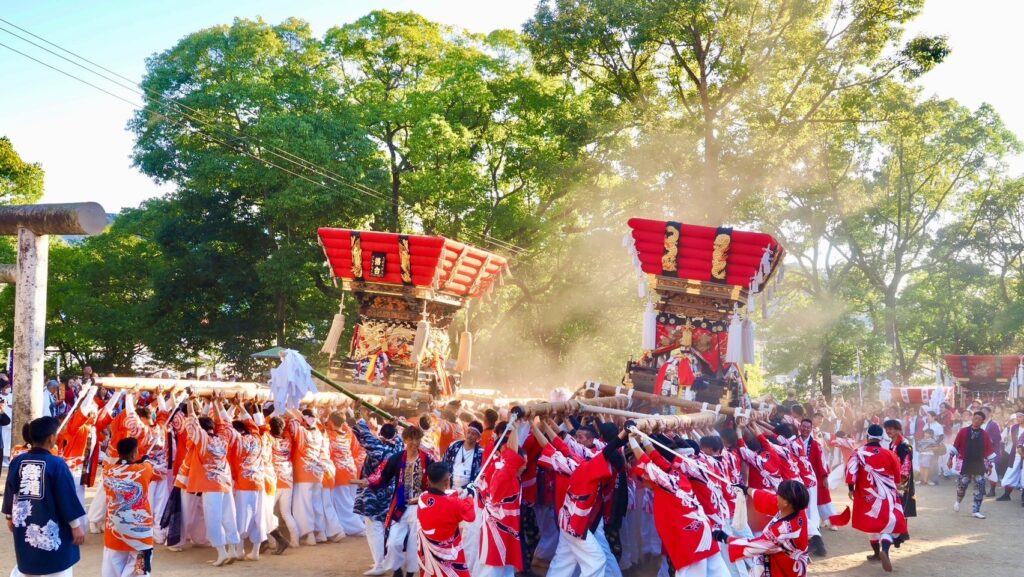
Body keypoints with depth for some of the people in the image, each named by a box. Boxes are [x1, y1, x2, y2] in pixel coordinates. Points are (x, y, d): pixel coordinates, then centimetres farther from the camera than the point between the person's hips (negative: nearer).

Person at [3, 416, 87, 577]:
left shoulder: (17, 461, -2)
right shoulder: (57, 464, -17)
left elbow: (9, 492, 9)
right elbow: (68, 497, -13)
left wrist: (10, 516, 25)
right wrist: (76, 525, -6)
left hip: (24, 526, 5)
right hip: (52, 529, -5)